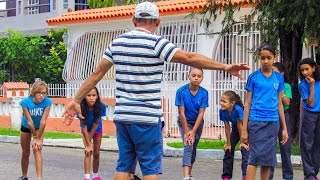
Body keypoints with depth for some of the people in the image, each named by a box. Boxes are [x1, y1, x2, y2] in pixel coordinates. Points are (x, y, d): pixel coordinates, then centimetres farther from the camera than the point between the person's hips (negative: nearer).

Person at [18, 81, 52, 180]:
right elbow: (29, 121, -27)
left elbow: (43, 121, -28)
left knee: (37, 150, -18)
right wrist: (35, 137, -20)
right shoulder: (25, 102, -33)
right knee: (25, 153, 14)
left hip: (39, 128, -1)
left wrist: (38, 138, -23)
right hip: (26, 127, 1)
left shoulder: (47, 102, -32)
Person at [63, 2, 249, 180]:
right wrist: (225, 67, -14)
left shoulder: (117, 43, 7)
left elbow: (96, 74, 8)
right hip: (147, 118, -5)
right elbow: (190, 58, -15)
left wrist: (76, 100, 14)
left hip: (122, 115, 5)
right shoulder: (156, 43, -9)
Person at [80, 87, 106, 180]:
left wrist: (89, 140, -23)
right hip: (86, 130, -1)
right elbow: (83, 126, -28)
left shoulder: (101, 106, -34)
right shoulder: (81, 107, -35)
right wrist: (88, 143, -27)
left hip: (97, 130, 1)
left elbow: (96, 124, -26)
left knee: (96, 153, 9)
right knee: (88, 152, -14)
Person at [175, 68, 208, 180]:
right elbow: (181, 112, -20)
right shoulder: (181, 91, -23)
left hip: (197, 122, 3)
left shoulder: (204, 93, -17)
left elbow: (201, 113, -16)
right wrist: (186, 132, -20)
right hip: (184, 121, -3)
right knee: (188, 146, -18)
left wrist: (193, 131, -20)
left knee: (193, 148, 9)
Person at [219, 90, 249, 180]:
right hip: (235, 128, 6)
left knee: (245, 150, -19)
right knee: (228, 150, 7)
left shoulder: (238, 110, -37)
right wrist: (228, 143, -9)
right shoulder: (222, 111, -22)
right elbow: (227, 127, -13)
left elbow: (240, 126, -29)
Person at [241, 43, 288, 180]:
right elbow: (247, 104, 1)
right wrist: (244, 129, -4)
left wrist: (284, 128, 11)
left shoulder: (279, 78, 9)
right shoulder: (253, 77, 0)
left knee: (268, 160, 8)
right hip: (256, 121, -4)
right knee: (255, 158, -8)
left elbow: (279, 104, 13)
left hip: (273, 122, 4)